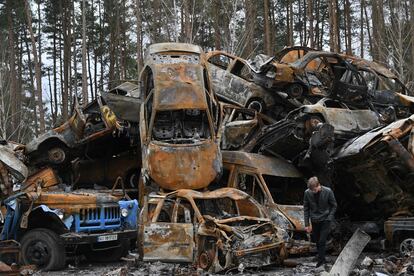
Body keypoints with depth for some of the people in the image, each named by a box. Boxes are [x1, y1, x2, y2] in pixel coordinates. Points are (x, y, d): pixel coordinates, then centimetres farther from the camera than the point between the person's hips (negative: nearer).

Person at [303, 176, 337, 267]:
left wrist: (329, 218, -11)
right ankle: (321, 258, 25)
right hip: (314, 221, 3)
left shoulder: (328, 191, -17)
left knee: (322, 241, -7)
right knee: (317, 241, 10)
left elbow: (334, 205, -3)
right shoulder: (307, 193, -12)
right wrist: (307, 224, -3)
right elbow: (306, 208, -2)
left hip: (325, 220, -3)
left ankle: (320, 260, 0)